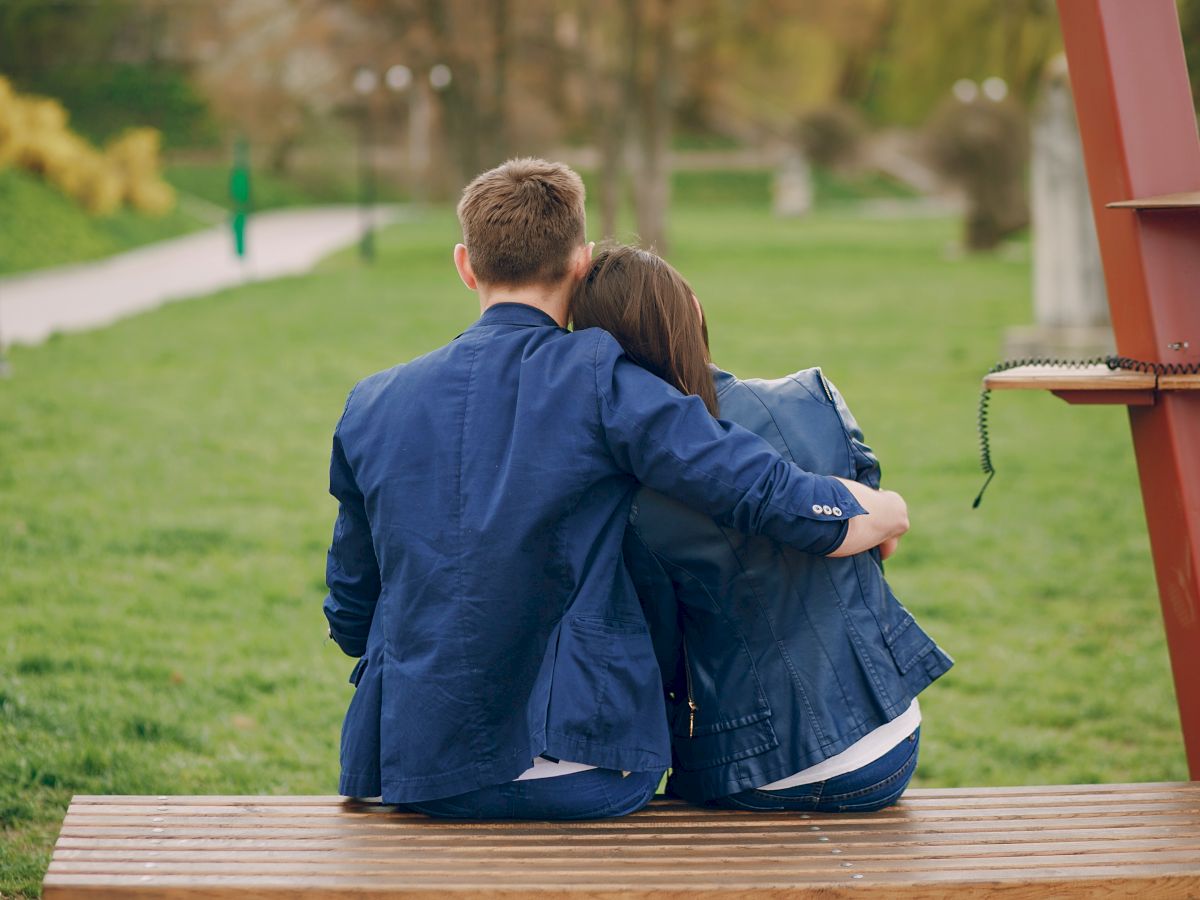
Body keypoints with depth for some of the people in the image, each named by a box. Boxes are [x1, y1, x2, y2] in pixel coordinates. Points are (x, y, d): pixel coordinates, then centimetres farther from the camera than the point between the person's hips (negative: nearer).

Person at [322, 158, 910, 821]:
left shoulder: (371, 405, 4)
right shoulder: (597, 382, -9)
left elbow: (350, 618, 12)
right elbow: (765, 494, -14)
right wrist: (886, 514, 6)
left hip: (411, 774, 4)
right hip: (582, 775, -4)